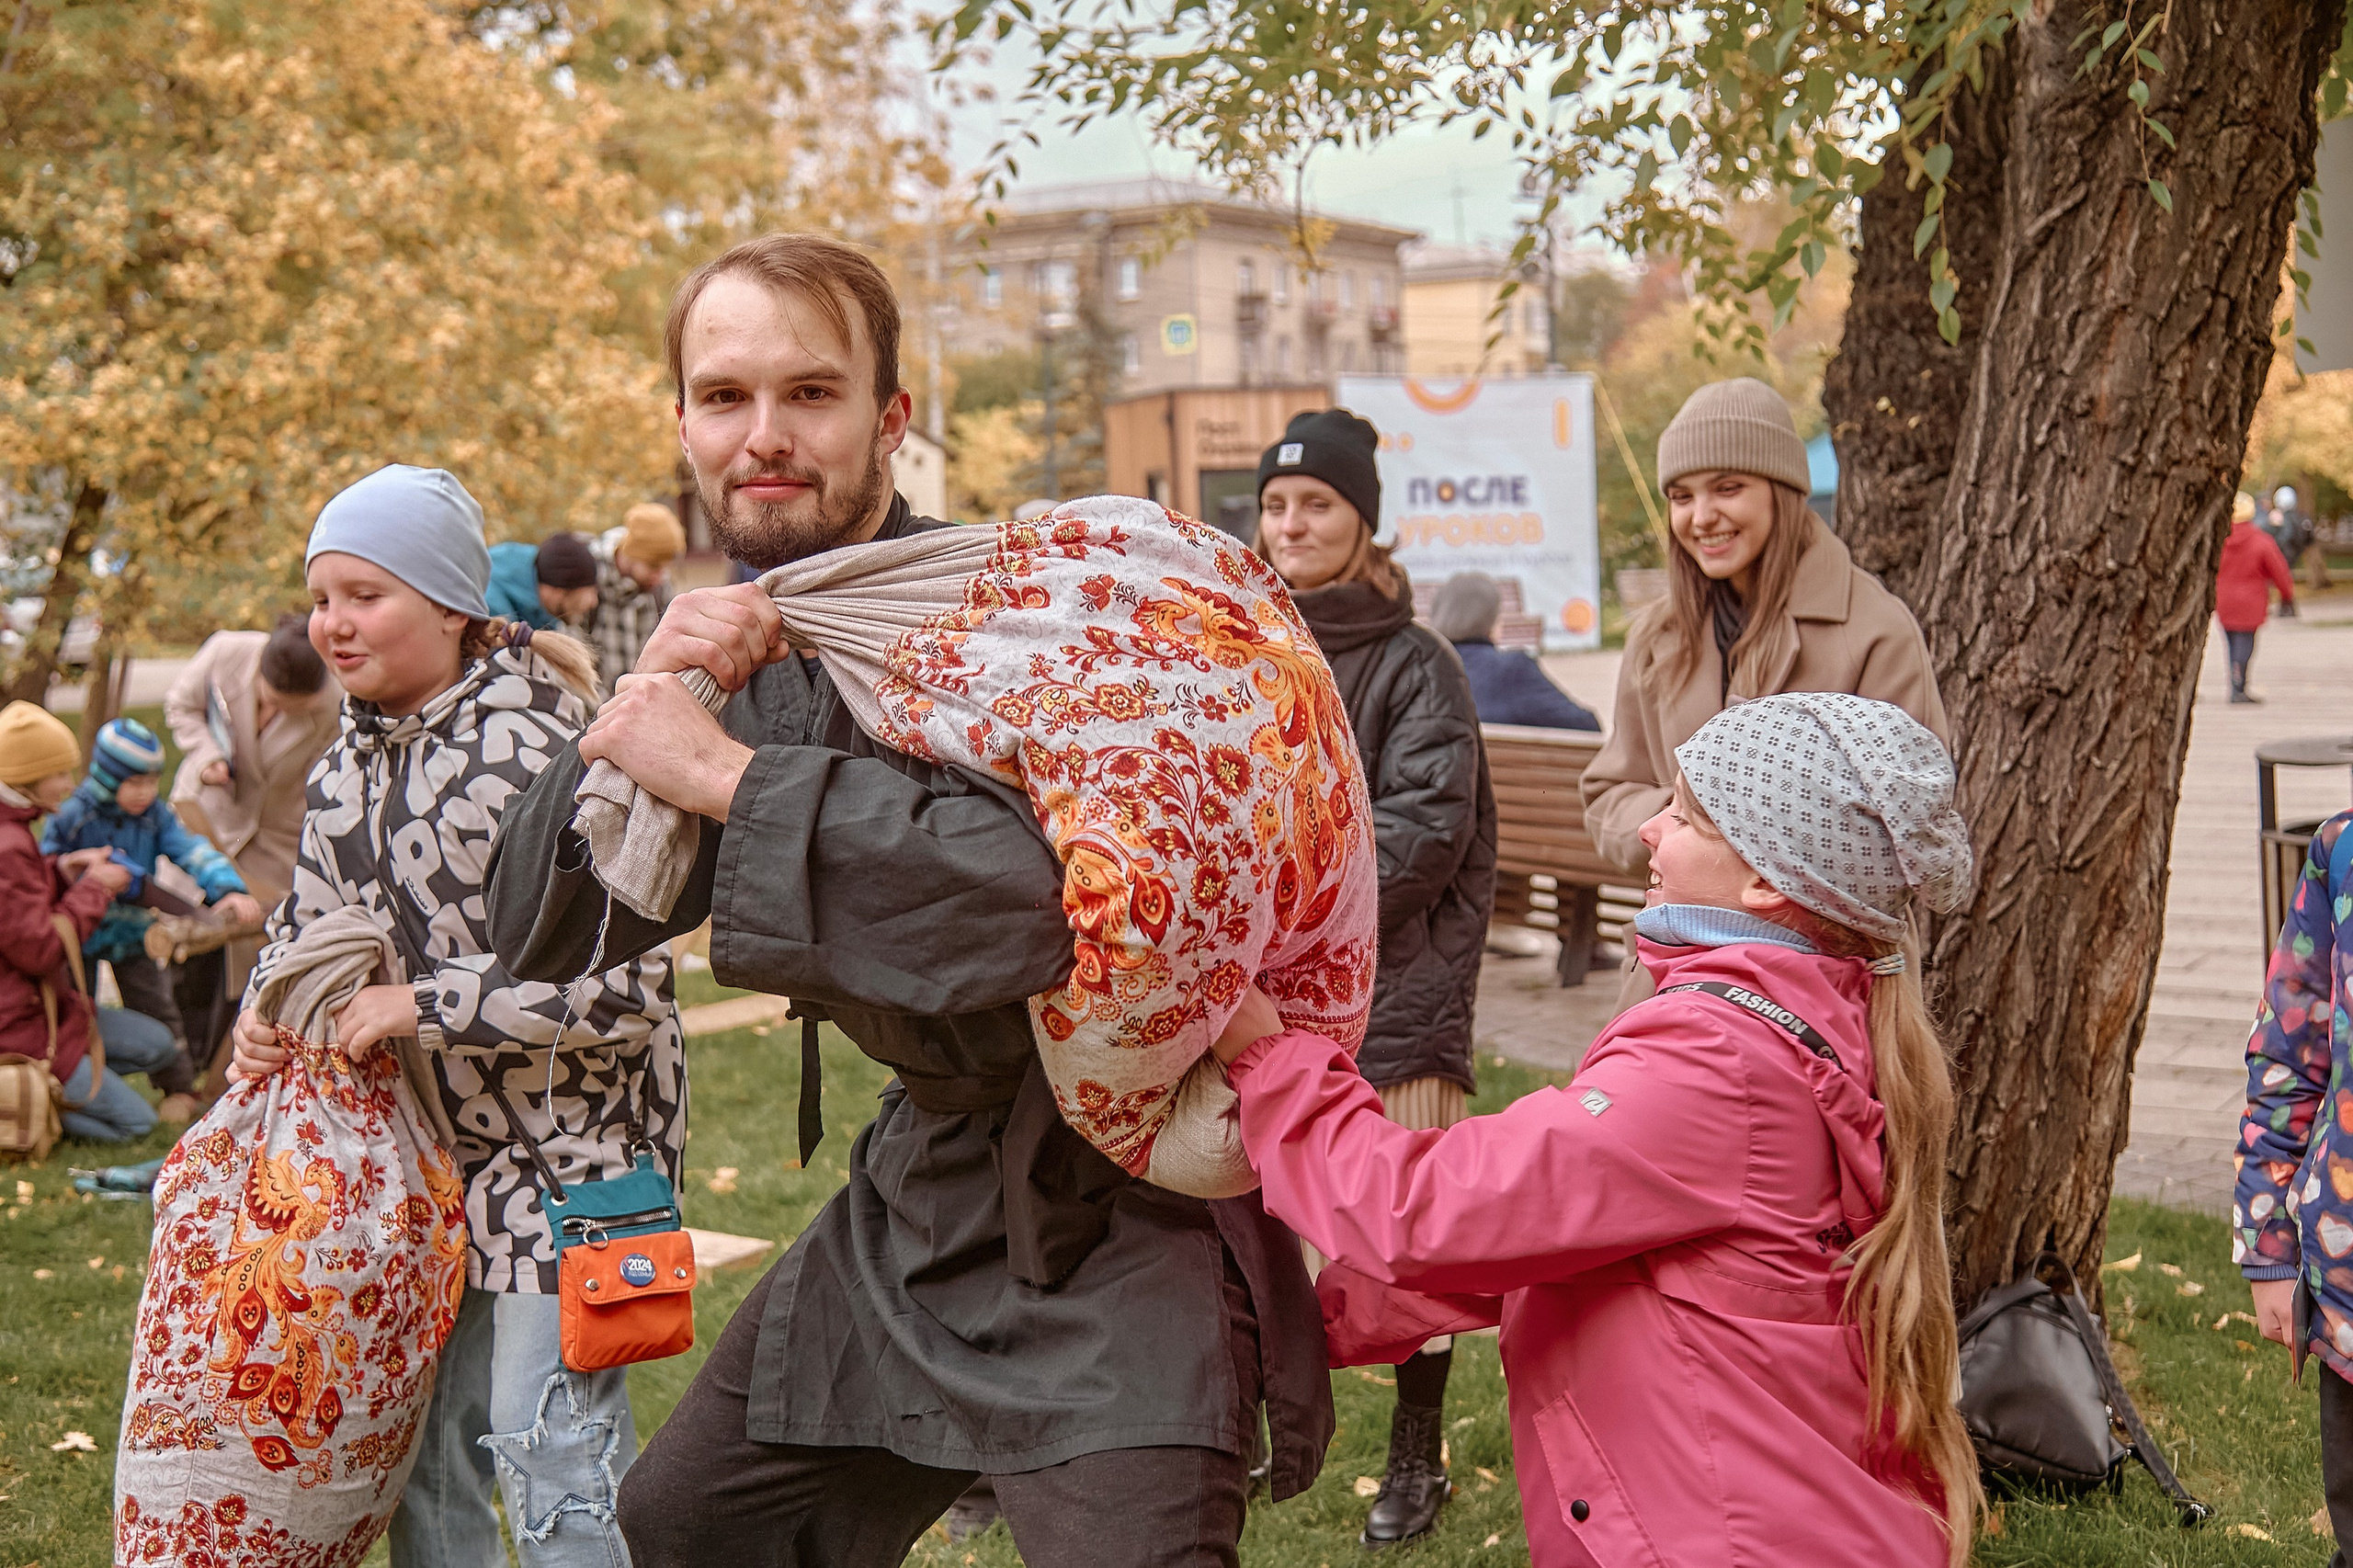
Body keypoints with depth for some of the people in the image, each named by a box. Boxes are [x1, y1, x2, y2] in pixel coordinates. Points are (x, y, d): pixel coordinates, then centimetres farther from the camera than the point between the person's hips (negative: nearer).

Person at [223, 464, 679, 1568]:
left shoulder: (538, 752, -21)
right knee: (423, 1437, 16)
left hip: (570, 1147, -8)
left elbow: (623, 983, -26)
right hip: (433, 1148, 8)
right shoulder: (347, 768, 5)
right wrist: (265, 1014, -3)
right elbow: (307, 917, 19)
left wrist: (420, 1006, -25)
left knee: (549, 1445, -7)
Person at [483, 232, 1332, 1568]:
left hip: (1111, 1219, -7)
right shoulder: (743, 645, 3)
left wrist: (724, 774, -29)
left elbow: (1045, 889, -38)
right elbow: (539, 932, 1)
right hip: (919, 1202, 8)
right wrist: (643, 706, -17)